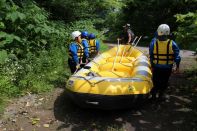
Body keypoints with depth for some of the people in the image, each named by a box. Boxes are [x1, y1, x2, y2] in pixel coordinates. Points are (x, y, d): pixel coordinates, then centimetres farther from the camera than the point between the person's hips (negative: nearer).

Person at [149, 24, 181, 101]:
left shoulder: (153, 42, -13)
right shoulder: (172, 44, -15)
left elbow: (151, 56, -6)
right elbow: (177, 57, -9)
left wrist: (152, 65, 7)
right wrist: (177, 66, 5)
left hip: (156, 66, 1)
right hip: (167, 67, 0)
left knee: (156, 81, 19)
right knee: (164, 82, 17)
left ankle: (154, 94, 25)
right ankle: (161, 95, 27)